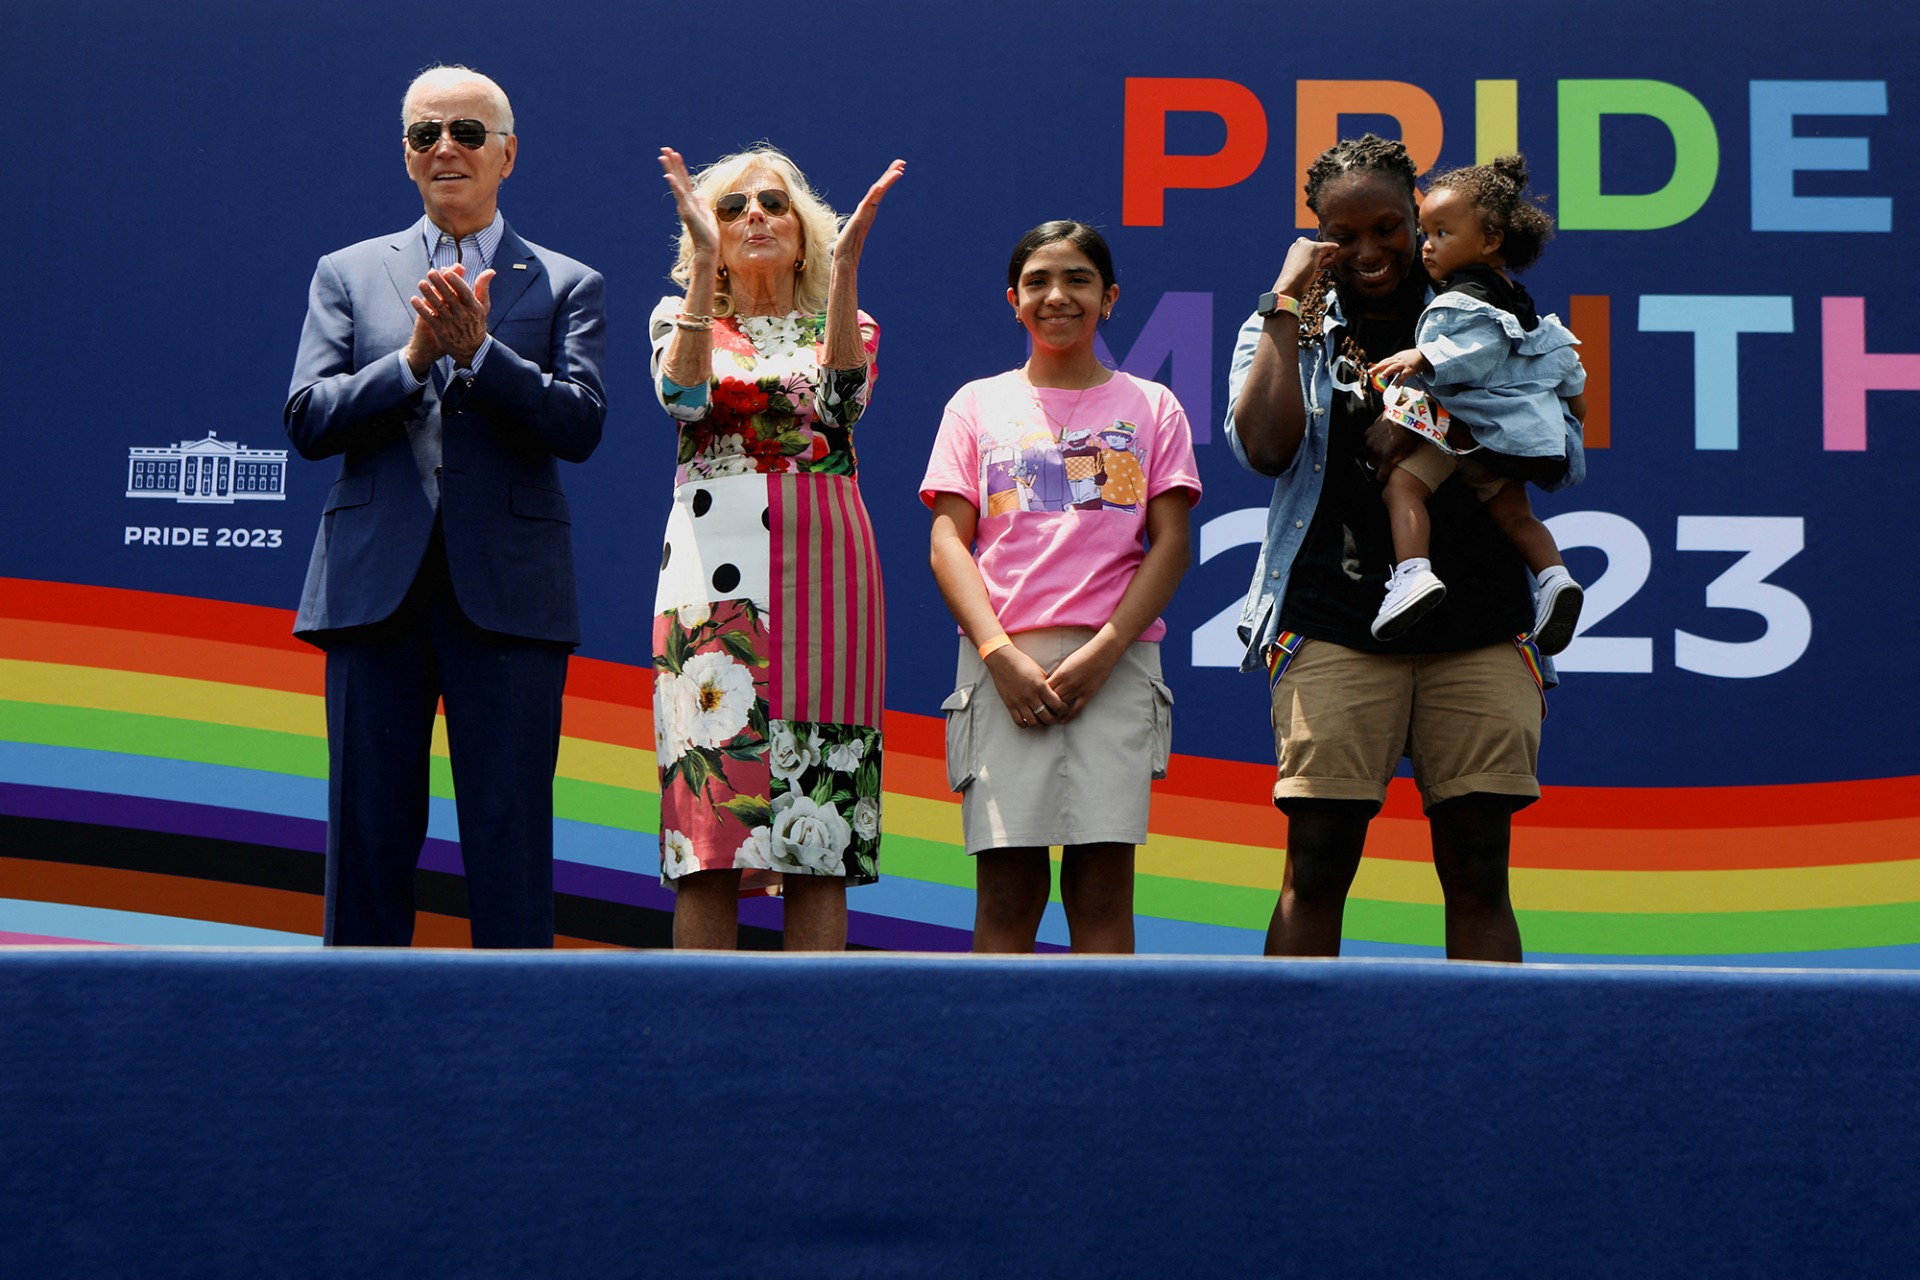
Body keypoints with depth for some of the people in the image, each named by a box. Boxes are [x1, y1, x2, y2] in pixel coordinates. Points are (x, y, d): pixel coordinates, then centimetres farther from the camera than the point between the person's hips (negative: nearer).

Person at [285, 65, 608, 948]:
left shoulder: (567, 287, 11)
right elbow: (308, 419, 4)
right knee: (368, 834, 4)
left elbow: (578, 426, -3)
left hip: (508, 591, -1)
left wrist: (477, 351, -15)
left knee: (510, 837, -2)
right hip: (376, 584, 1)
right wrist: (413, 358, -10)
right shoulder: (348, 273, 15)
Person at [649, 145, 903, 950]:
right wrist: (703, 264, -13)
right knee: (708, 822, -7)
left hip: (823, 570, 1)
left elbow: (844, 399, -9)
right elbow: (684, 397, -9)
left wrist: (846, 266, -16)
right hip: (716, 574, -1)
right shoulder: (682, 320, 14)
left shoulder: (845, 327, 15)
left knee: (822, 832, -3)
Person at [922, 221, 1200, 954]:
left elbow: (1170, 543, 5)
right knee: (1006, 887, -4)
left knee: (1102, 883, -5)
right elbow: (948, 540, 6)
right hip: (1001, 662, 0)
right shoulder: (978, 405, 14)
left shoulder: (1150, 407, 13)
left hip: (1113, 664, 0)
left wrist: (1101, 653, -9)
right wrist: (1001, 654, -9)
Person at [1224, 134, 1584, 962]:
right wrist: (1288, 303, 1)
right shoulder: (1286, 328, 15)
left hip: (1479, 623, 1)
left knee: (1478, 870, -1)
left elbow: (1565, 459, 10)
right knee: (1316, 867, -5)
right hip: (1335, 622, -1)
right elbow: (1264, 445, -5)